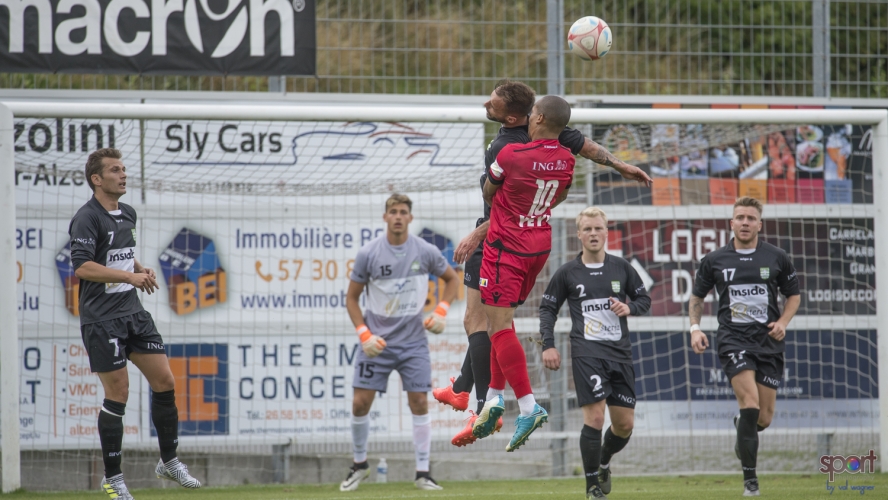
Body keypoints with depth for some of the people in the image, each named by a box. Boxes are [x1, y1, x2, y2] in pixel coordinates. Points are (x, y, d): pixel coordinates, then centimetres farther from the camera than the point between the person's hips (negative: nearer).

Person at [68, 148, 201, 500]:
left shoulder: (127, 215, 13)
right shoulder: (87, 218, -14)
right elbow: (83, 267, -25)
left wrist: (141, 269, 10)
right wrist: (130, 276, -27)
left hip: (133, 312, 8)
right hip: (102, 320, -8)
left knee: (165, 382, 5)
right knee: (118, 394, -5)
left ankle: (169, 461, 20)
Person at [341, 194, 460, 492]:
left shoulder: (425, 252, -4)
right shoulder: (368, 254, -6)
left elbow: (452, 279, 13)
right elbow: (352, 297, 2)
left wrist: (441, 311, -3)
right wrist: (364, 335, -10)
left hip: (413, 342, 0)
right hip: (377, 342, 0)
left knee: (419, 402, -5)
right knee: (361, 402, -5)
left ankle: (423, 473, 3)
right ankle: (359, 465, 15)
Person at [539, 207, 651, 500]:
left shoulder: (621, 268, 8)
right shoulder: (567, 273, 3)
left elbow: (644, 299, 17)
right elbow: (548, 308, 10)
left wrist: (629, 308, -6)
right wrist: (548, 345, -1)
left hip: (620, 353, 3)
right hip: (586, 352, -3)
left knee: (625, 424, 5)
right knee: (595, 418, -15)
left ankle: (604, 463, 36)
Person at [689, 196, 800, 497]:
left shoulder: (777, 258, 5)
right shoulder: (715, 261, 4)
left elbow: (794, 295, 16)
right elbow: (697, 297, 16)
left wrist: (783, 322, -2)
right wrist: (695, 328, 0)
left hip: (769, 342, 2)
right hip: (734, 340, -2)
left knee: (764, 417, 2)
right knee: (750, 404, -21)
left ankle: (742, 434, 42)